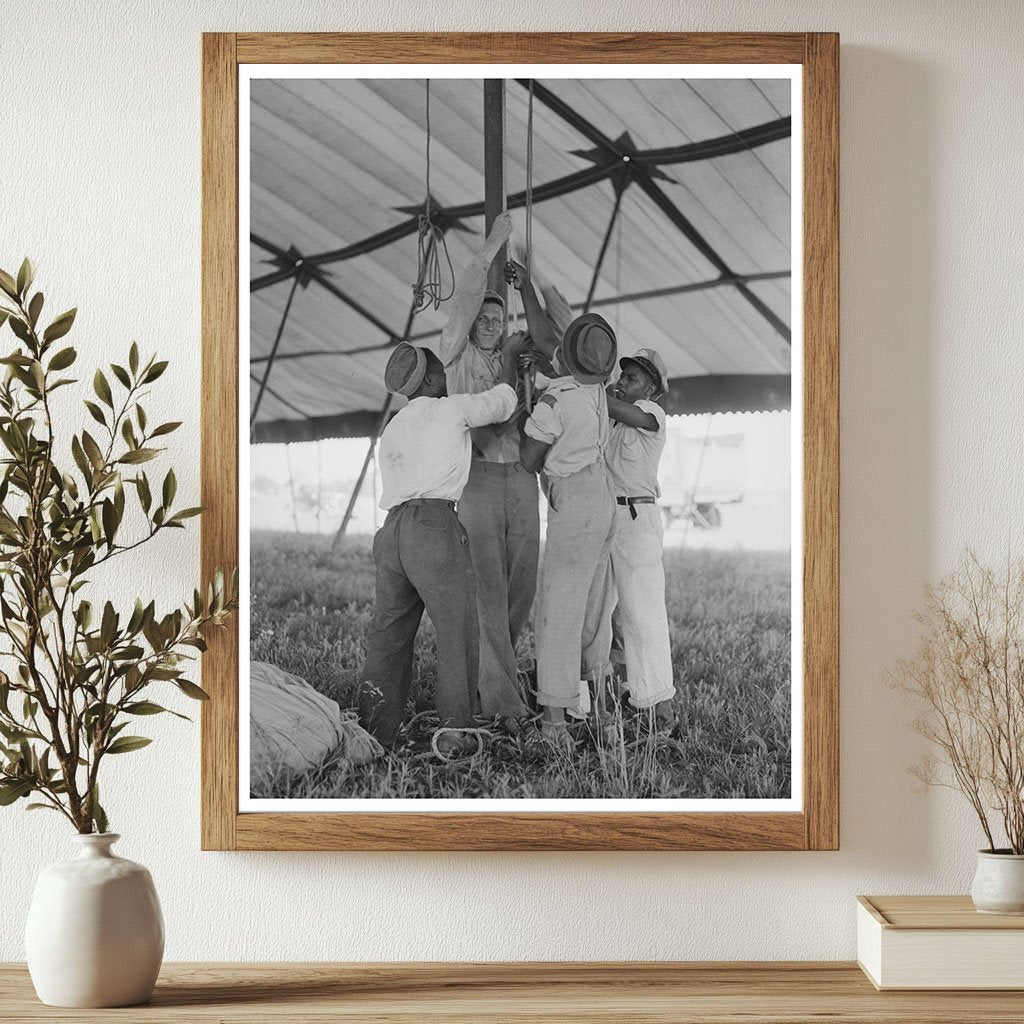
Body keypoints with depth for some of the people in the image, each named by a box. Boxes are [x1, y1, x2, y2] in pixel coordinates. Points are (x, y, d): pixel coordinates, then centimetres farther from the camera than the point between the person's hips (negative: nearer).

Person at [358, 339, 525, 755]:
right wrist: (509, 354, 34)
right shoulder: (449, 409, 5)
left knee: (388, 634, 8)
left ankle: (374, 731, 6)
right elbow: (503, 401, 18)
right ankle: (455, 731, -1)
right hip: (435, 526, -7)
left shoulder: (390, 431, 23)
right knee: (458, 633, 0)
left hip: (391, 529, 7)